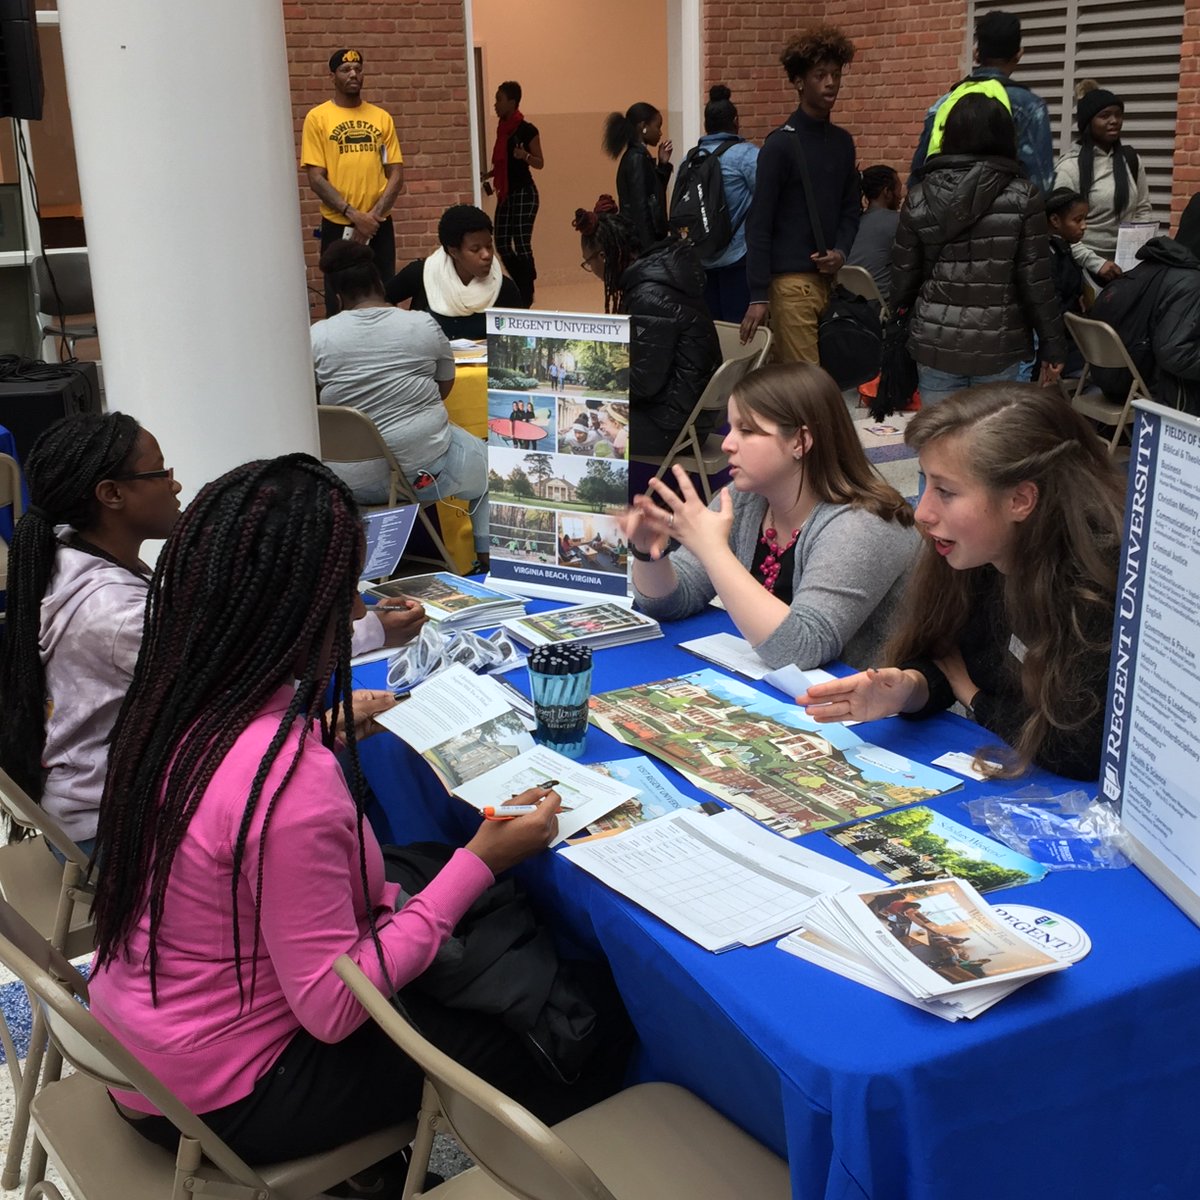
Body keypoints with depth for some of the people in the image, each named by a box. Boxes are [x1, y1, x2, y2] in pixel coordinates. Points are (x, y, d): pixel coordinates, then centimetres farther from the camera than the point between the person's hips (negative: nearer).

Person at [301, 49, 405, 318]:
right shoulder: (317, 117, -1)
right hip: (337, 227, -2)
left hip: (379, 226, 2)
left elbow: (396, 175, 4)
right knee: (339, 304, 4)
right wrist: (354, 215, -16)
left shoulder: (382, 117, 7)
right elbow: (316, 178, -7)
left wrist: (374, 215, -10)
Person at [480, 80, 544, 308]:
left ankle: (526, 296, -1)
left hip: (524, 193, -8)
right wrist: (487, 175, 8)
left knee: (521, 243, -8)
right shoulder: (502, 128, 12)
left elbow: (540, 163, -8)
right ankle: (522, 289, 18)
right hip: (506, 194, 8)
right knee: (502, 244, 6)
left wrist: (525, 156, -26)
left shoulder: (527, 130, -10)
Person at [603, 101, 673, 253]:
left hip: (639, 239, 9)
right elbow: (640, 208, -18)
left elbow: (654, 193, 21)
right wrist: (651, 249, -20)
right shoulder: (638, 159, -13)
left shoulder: (635, 156, 14)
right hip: (642, 240, -9)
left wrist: (662, 164, 11)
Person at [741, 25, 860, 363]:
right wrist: (758, 295, -14)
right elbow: (759, 223, -9)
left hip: (830, 278, 6)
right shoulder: (780, 144, -6)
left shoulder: (843, 142, 13)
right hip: (792, 281, -6)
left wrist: (841, 251, -5)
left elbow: (851, 208, 18)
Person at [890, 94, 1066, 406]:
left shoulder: (920, 196, 0)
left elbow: (903, 278, 4)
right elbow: (1036, 281, -5)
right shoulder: (1022, 196, -4)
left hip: (935, 342, 2)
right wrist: (1052, 346, 4)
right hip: (998, 345, -1)